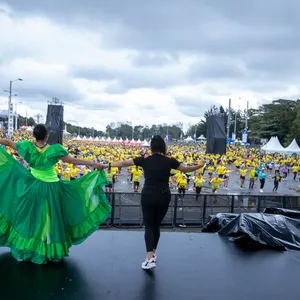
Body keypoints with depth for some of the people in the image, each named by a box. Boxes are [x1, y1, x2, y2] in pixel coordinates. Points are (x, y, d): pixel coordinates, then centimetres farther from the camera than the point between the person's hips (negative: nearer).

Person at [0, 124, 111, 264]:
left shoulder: (28, 146, -10)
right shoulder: (54, 149, -19)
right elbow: (72, 160, -17)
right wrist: (93, 164, -12)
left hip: (32, 186, 3)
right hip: (51, 188, -3)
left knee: (30, 216, 18)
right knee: (49, 218, 9)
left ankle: (25, 248, 31)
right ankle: (49, 249, 22)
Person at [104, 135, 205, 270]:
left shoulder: (145, 160, -2)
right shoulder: (169, 161, -1)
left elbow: (123, 163, 4)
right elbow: (186, 169, 9)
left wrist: (107, 165, 16)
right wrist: (200, 165, 26)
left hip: (148, 196, -1)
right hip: (163, 196, 2)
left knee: (148, 226, 6)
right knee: (156, 225, 19)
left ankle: (150, 258, -7)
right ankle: (153, 253, 32)